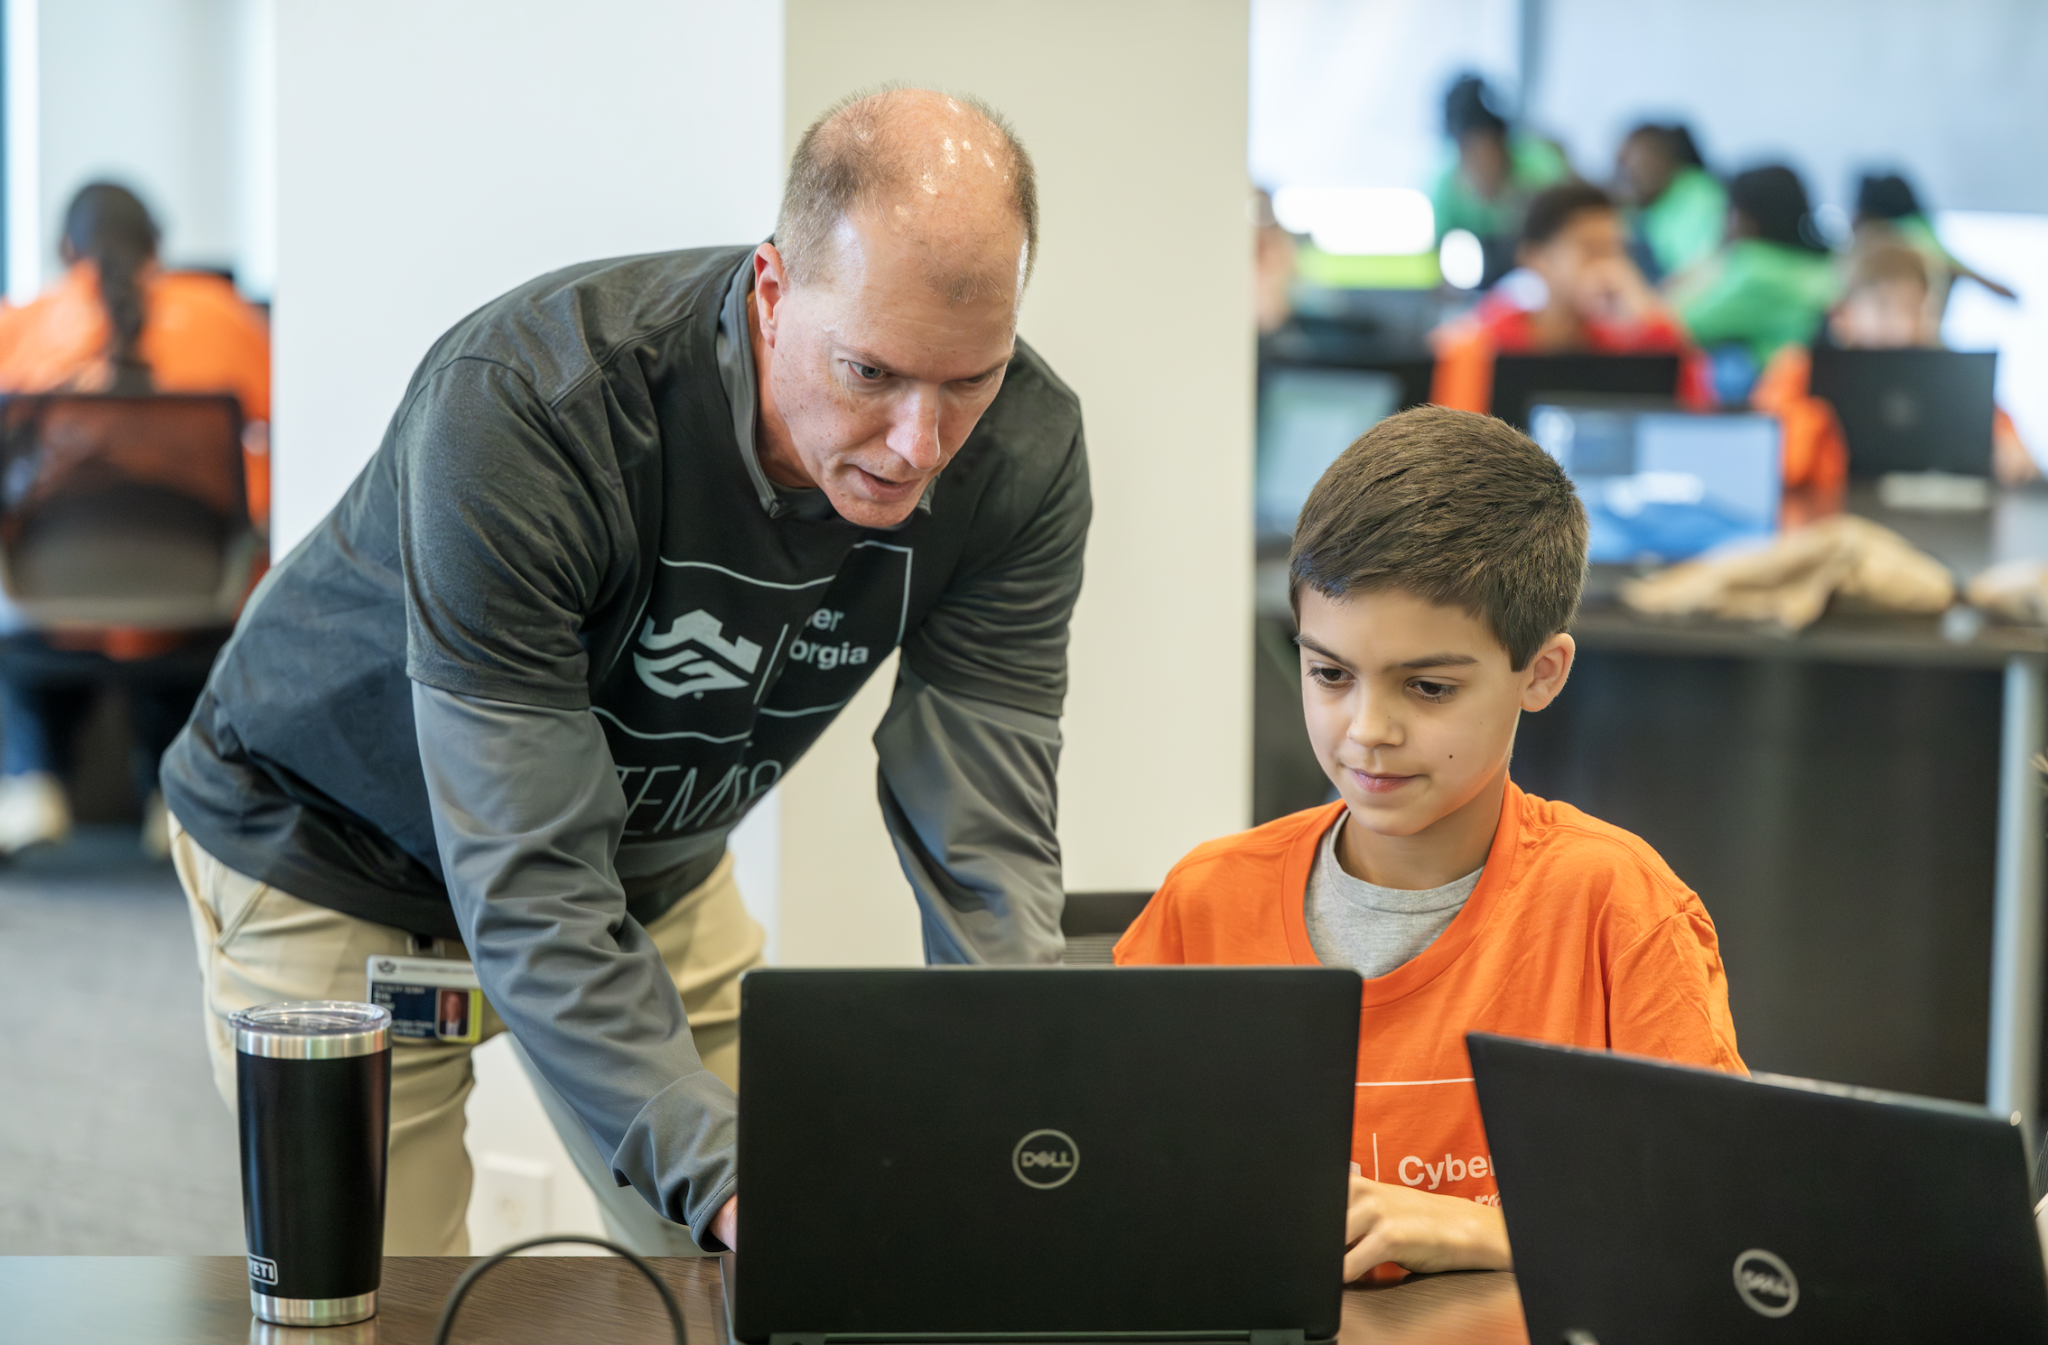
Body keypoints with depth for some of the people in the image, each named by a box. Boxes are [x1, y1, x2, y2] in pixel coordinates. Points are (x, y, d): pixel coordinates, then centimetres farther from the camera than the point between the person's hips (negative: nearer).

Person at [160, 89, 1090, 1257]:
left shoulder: (1022, 448, -23)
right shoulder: (514, 405, -39)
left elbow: (990, 850, -24)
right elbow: (524, 889, -40)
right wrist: (725, 1174, -51)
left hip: (652, 857, 5)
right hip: (337, 856, -4)